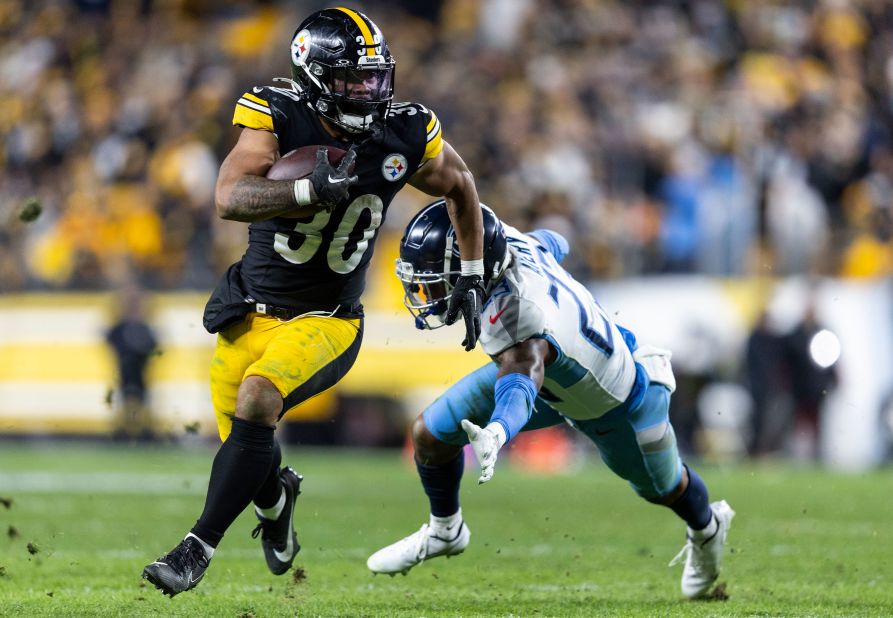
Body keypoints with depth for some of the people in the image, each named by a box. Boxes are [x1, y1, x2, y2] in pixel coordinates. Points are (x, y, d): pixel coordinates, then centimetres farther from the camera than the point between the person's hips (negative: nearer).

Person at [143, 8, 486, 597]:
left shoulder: (406, 136, -8)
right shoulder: (278, 117, -15)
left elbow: (460, 186, 13)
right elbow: (230, 197, -30)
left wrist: (473, 278, 13)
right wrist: (310, 189, -44)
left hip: (327, 322, -1)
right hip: (252, 312, 1)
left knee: (257, 400, -28)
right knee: (246, 445, 4)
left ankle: (198, 549, -23)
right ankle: (276, 500, 43)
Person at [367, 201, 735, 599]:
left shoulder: (513, 314, -49)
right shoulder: (506, 239, -27)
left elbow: (522, 378, -68)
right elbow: (551, 243, -4)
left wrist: (496, 432, -88)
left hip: (619, 402, -7)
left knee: (663, 488, 24)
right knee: (430, 435, -3)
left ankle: (707, 528, 59)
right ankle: (444, 531, 25)